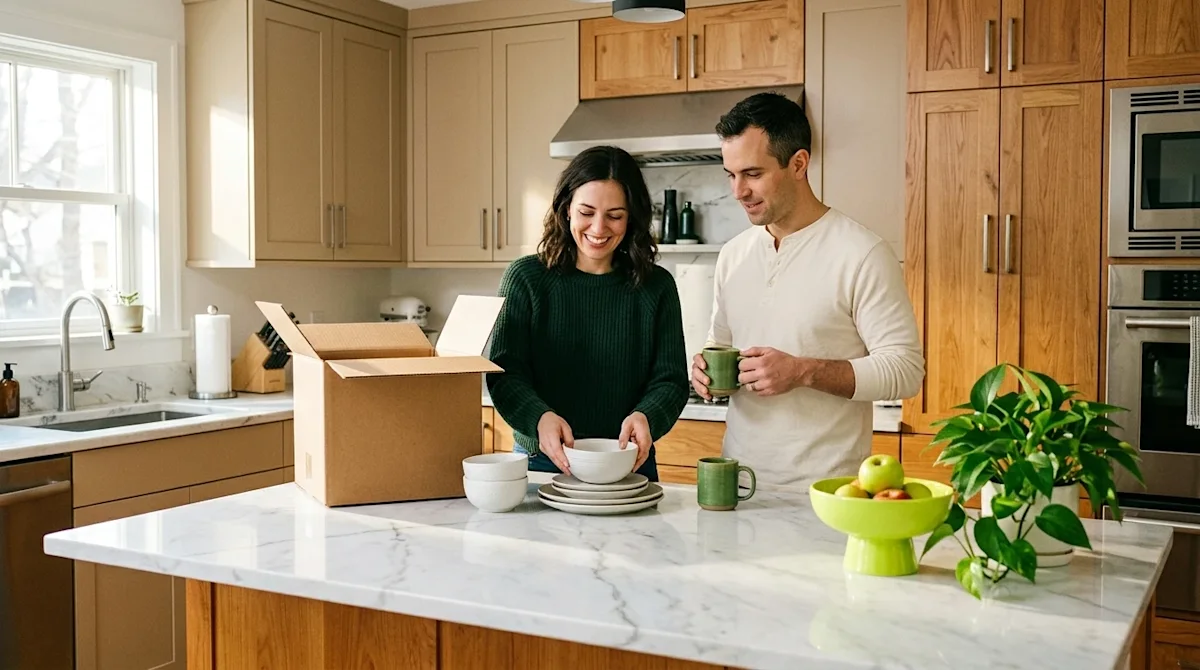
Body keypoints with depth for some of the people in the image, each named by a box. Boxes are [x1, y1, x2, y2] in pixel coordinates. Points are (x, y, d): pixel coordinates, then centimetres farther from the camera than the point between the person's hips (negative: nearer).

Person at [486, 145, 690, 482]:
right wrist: (541, 418, -24)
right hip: (540, 463, 0)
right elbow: (503, 374, -4)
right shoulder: (525, 278, 1)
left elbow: (671, 379, 3)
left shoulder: (656, 287, 5)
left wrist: (646, 417, -19)